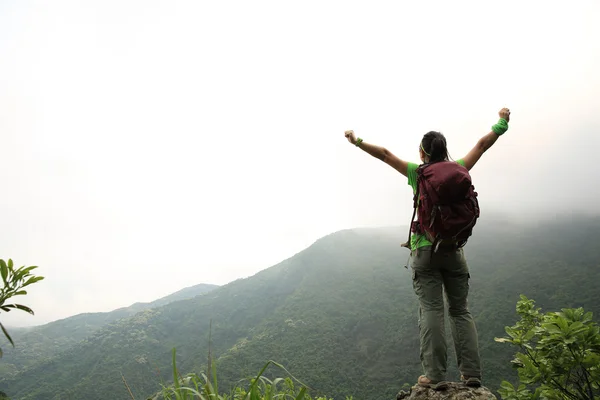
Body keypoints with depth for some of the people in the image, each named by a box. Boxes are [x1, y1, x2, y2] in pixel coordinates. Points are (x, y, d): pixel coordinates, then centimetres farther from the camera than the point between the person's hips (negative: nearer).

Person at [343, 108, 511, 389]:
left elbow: (385, 154, 0)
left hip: (425, 250, -2)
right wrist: (501, 123, 30)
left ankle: (435, 375, -10)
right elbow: (482, 145, 17)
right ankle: (471, 373, 3)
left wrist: (357, 142, 10)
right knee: (460, 311, 8)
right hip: (454, 250, 3)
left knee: (431, 310, -5)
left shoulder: (418, 174, -1)